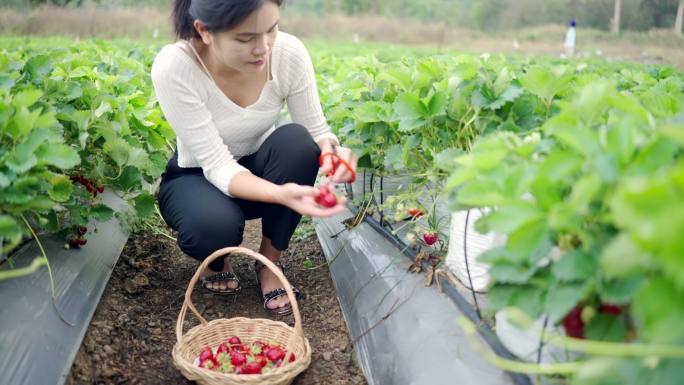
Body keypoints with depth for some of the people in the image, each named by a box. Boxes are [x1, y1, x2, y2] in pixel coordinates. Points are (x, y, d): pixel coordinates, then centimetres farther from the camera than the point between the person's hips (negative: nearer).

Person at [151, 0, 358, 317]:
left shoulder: (289, 53, -23)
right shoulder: (173, 67, -31)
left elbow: (316, 133, -14)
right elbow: (217, 166, -31)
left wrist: (331, 151, -39)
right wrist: (281, 193, -50)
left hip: (258, 171, 3)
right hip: (198, 178, -3)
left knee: (296, 139, -30)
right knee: (215, 224, -36)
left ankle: (269, 262, -7)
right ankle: (216, 259, 5)